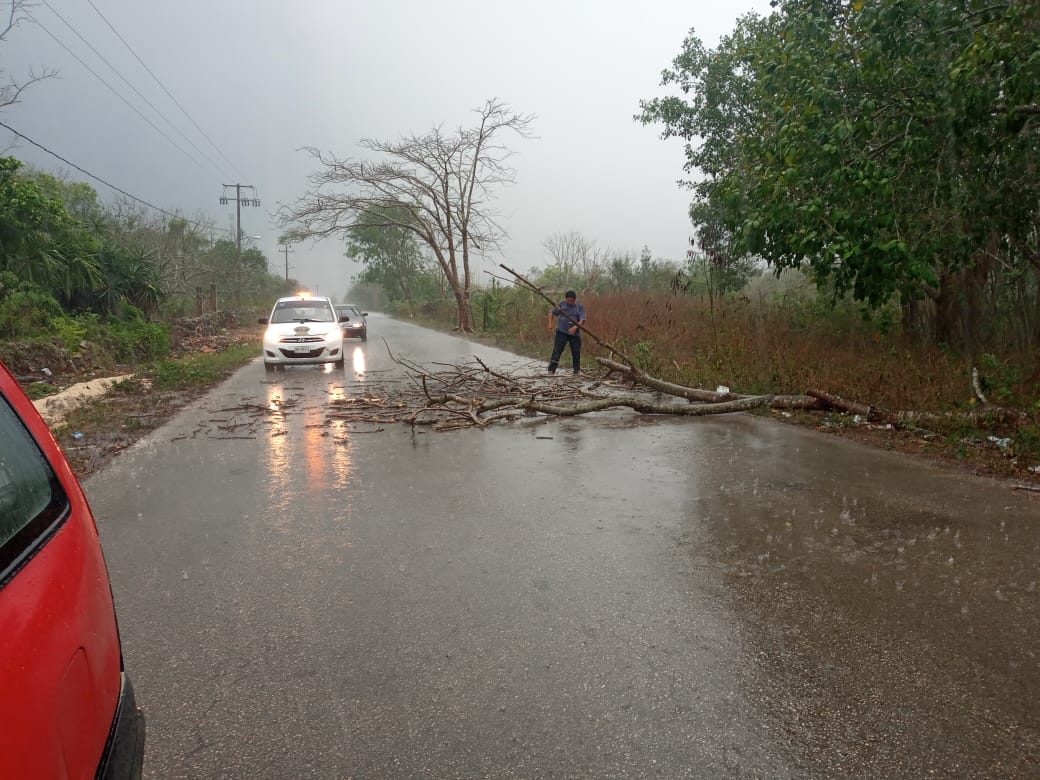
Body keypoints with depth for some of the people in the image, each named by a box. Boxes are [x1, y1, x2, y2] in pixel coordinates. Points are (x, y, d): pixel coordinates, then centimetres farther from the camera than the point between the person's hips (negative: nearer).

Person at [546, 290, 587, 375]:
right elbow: (552, 313, 13)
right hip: (562, 332, -1)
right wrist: (550, 323, -1)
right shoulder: (561, 304, 2)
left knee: (576, 353, 7)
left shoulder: (580, 306, 0)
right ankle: (551, 370, -7)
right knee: (556, 351, -8)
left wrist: (575, 327, -27)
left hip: (575, 334, 1)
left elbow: (582, 320, -10)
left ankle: (577, 371, 22)